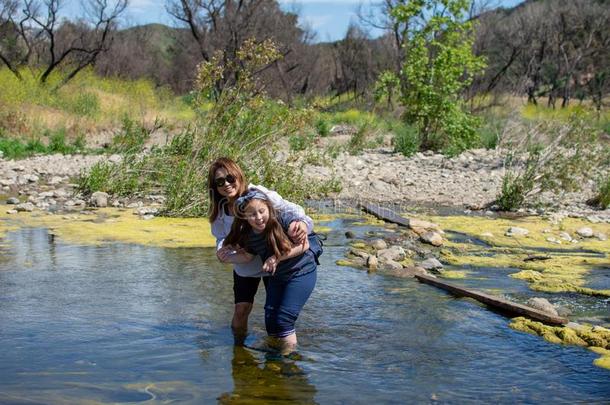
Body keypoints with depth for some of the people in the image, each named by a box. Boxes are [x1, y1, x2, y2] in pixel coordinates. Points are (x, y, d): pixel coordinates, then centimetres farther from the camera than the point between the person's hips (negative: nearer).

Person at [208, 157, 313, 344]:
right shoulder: (220, 210, -12)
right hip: (244, 267, 3)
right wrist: (221, 251, -25)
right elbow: (222, 237, -2)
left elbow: (292, 210, -28)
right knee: (240, 311, 0)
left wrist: (302, 223, -50)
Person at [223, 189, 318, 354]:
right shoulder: (248, 235, -9)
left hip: (301, 272, -6)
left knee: (284, 319, -12)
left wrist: (278, 257, -25)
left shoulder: (284, 219, -25)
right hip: (277, 277, 6)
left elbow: (303, 245, -20)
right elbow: (248, 256, 8)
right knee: (270, 320, 7)